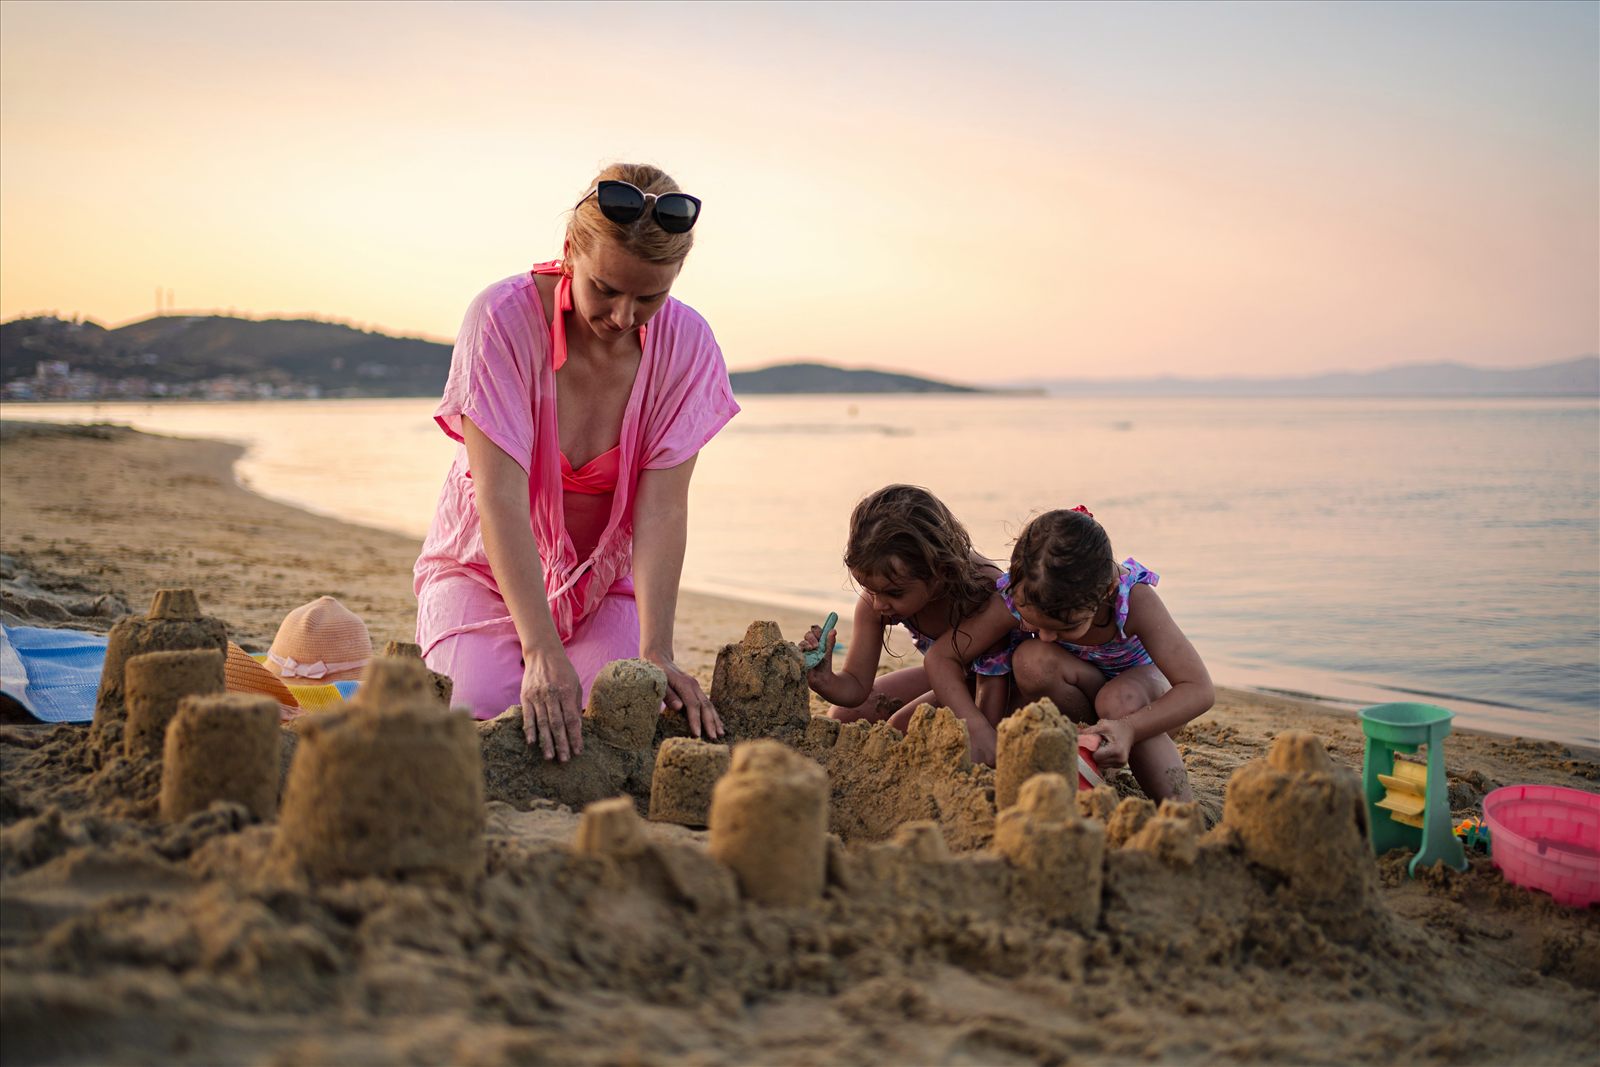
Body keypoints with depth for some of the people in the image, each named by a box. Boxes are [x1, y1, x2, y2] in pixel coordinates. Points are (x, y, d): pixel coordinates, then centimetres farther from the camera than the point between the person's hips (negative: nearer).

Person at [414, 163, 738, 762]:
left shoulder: (685, 343, -16)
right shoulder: (504, 319, -24)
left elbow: (662, 509, -21)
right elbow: (501, 497, -31)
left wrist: (655, 654, -32)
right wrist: (541, 652, -40)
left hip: (606, 579, 2)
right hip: (488, 570, -2)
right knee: (483, 716, -24)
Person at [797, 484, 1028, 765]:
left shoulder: (988, 598, -39)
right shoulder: (875, 602, -23)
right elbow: (856, 686, -17)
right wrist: (824, 682, -38)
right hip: (951, 677, 6)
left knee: (901, 728, -24)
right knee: (844, 717, 0)